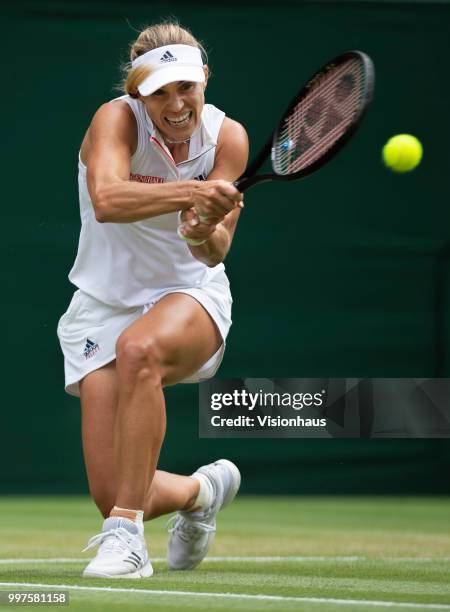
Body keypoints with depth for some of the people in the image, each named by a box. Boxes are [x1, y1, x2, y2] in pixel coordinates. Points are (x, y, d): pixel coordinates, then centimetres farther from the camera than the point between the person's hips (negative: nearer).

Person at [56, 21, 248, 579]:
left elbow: (214, 253, -19)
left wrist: (205, 233, -41)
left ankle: (126, 534, -32)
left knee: (139, 349, -39)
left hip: (190, 294, 0)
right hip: (104, 303, 0)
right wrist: (190, 191, -52)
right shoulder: (116, 120, -18)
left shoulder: (227, 137, -11)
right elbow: (106, 201, -39)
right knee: (109, 492, -10)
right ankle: (201, 490, 27)